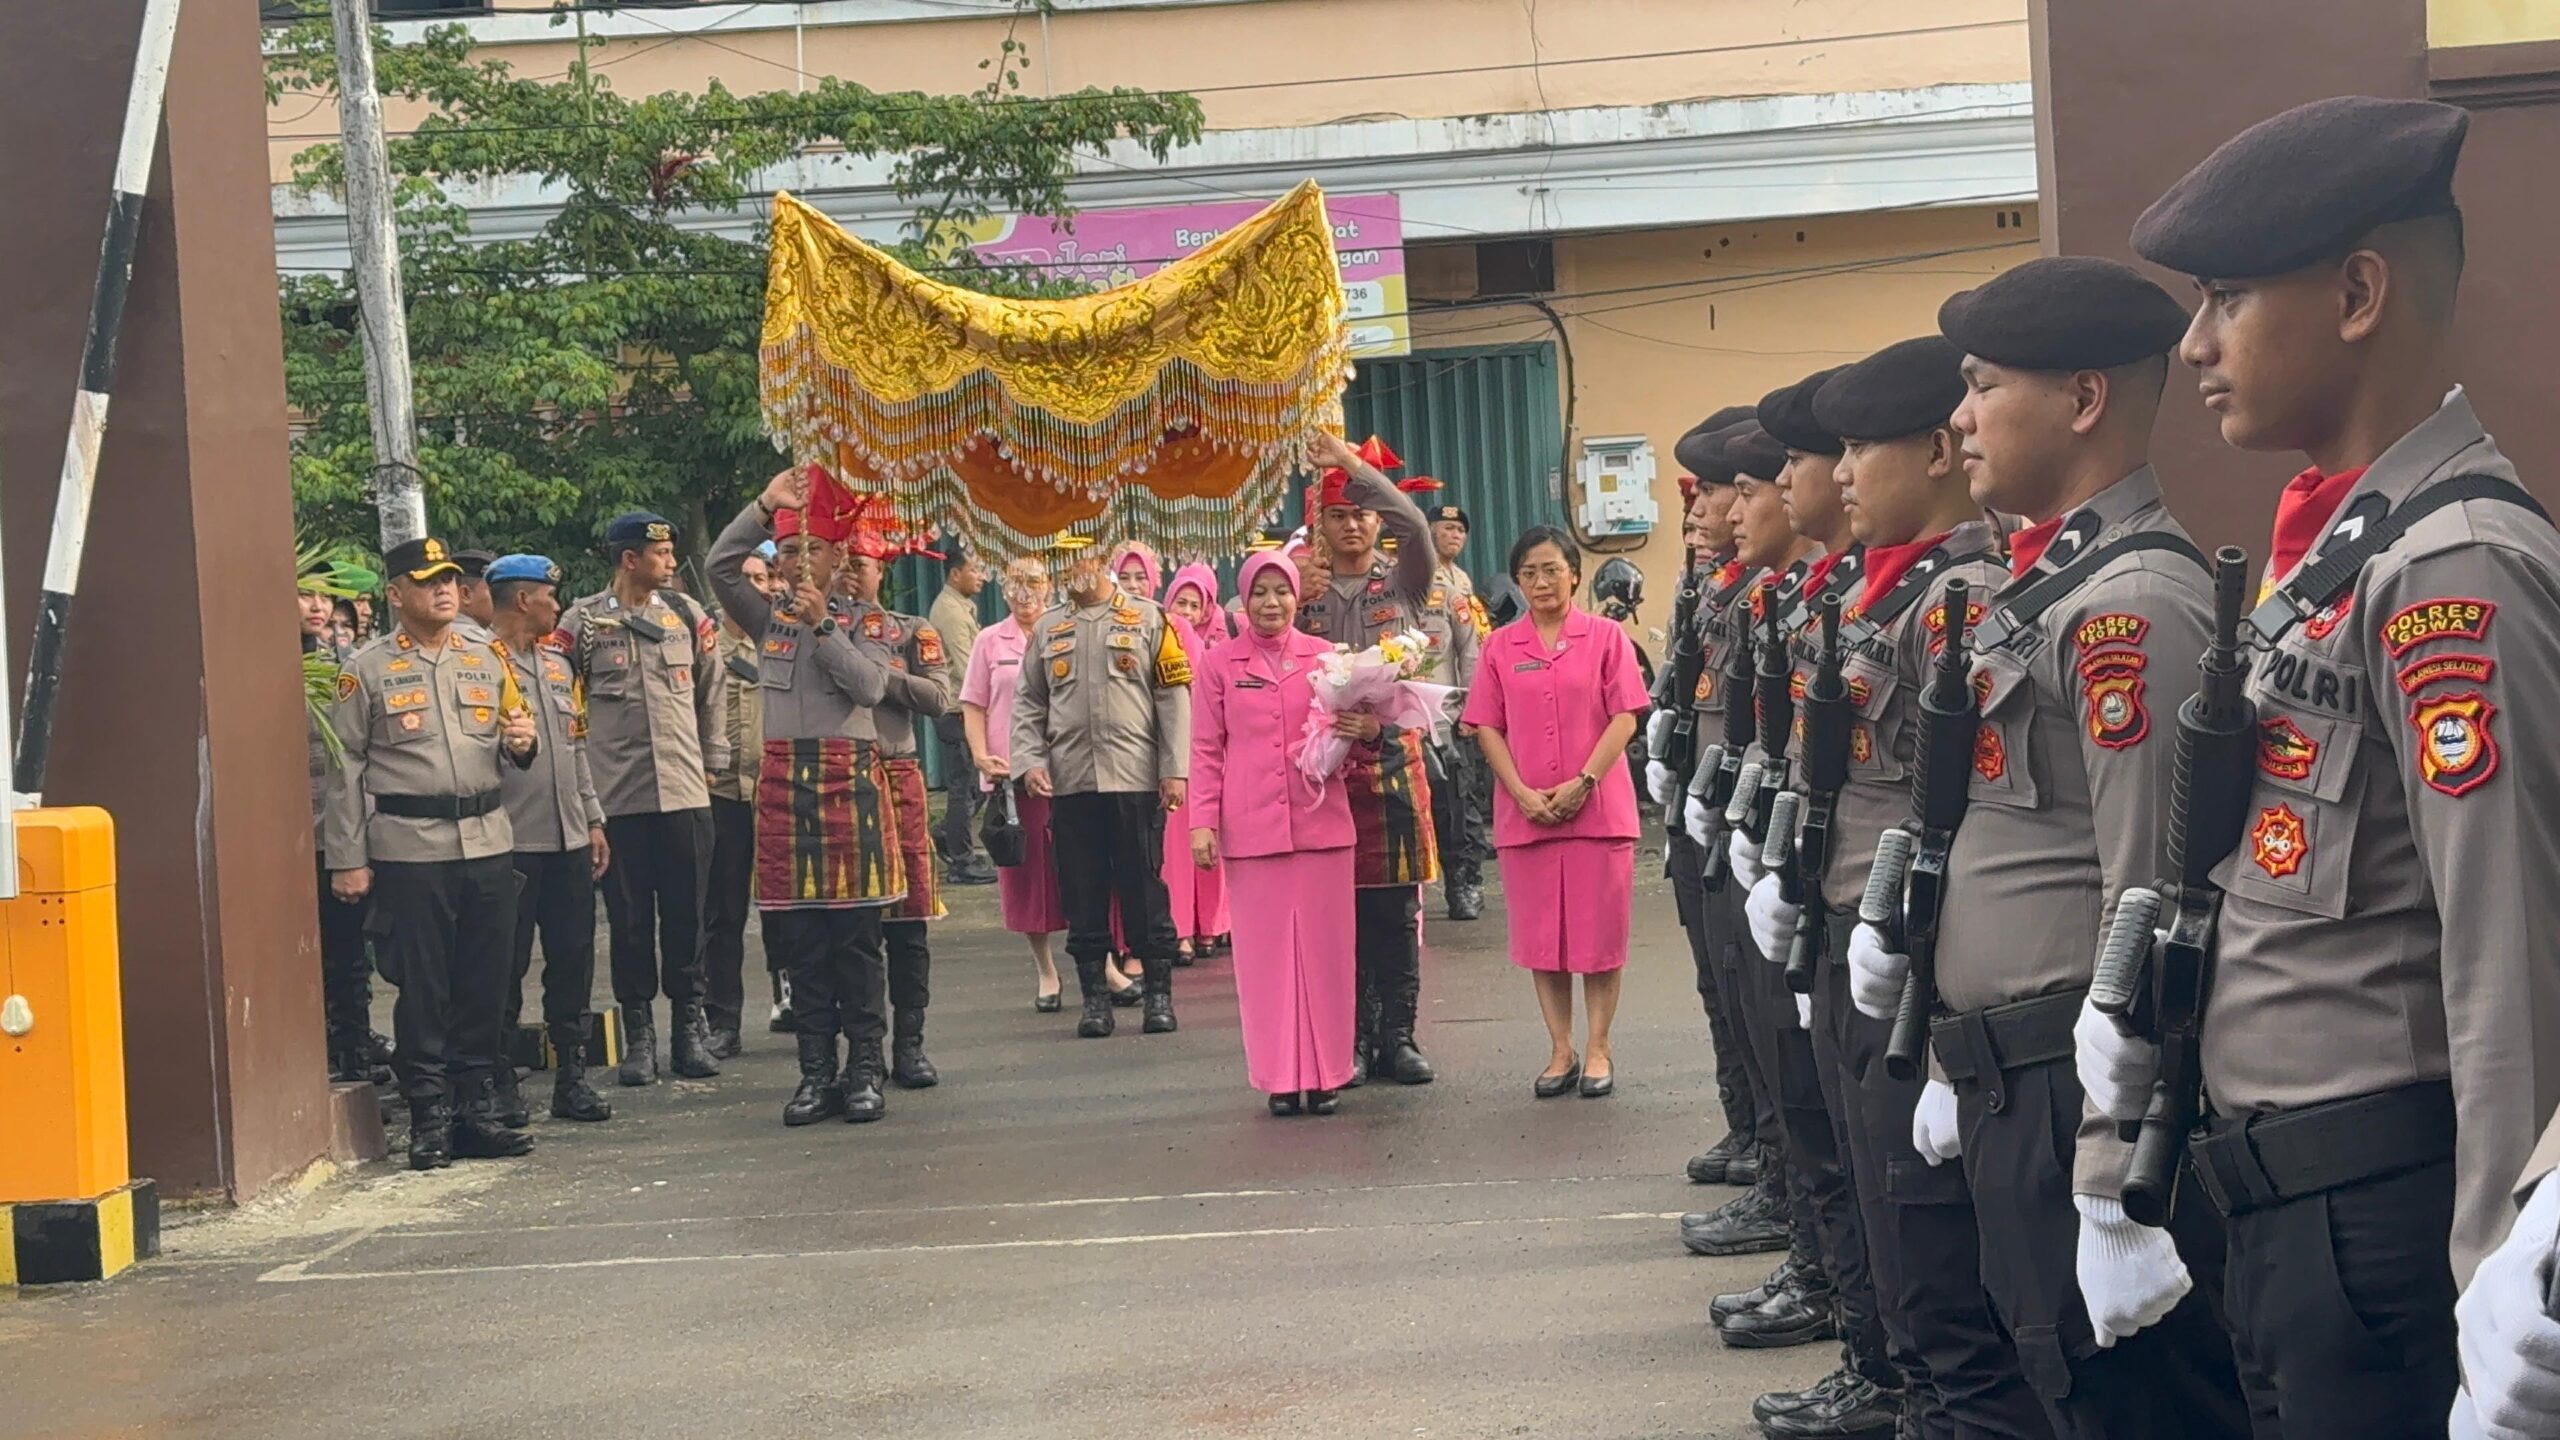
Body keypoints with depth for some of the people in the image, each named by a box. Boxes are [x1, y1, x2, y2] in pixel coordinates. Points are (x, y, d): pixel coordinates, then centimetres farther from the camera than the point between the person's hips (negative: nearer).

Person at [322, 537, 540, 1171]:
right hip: (410, 849, -4)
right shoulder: (367, 670, 1)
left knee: (483, 985, 7)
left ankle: (478, 1111, 17)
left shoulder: (484, 661, 15)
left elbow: (512, 749, 24)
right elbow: (345, 768, 0)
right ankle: (429, 1120, 6)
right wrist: (347, 860, -5)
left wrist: (522, 743, -1)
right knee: (421, 988, -1)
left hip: (487, 840, 4)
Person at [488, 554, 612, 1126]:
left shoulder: (556, 664, 17)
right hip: (511, 841, -7)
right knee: (507, 967, -1)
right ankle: (501, 1084, 7)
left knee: (573, 960, 8)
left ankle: (571, 1078, 16)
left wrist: (593, 820, 18)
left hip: (569, 840, 7)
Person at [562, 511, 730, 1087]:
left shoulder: (687, 615, 7)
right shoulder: (582, 622, -1)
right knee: (630, 918, 3)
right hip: (616, 796, -2)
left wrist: (712, 759, 13)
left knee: (686, 914, 5)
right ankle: (638, 1032, 12)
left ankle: (691, 1027, 15)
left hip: (685, 790, 2)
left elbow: (713, 690, 16)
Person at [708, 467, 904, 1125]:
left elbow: (870, 684, -11)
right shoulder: (770, 617, 11)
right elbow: (720, 566, -1)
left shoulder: (863, 621, 4)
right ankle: (816, 1070, 10)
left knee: (856, 933, -1)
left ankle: (865, 1069, 5)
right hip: (784, 780, 3)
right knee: (799, 935, 4)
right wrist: (766, 505, -6)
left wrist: (824, 625, -14)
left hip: (850, 779, -3)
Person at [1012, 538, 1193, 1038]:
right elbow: (1028, 703, 14)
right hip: (1069, 782, 3)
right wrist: (1030, 761, -2)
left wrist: (1175, 769, -7)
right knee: (1082, 893, 4)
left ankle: (1159, 992, 9)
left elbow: (1174, 695, 0)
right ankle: (1095, 995, 12)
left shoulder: (1147, 618, 4)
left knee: (1144, 887, 1)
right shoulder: (1048, 627, 14)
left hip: (1135, 778, -3)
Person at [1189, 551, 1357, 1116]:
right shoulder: (1219, 665, 6)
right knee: (1265, 950, 1)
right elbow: (1206, 750, 5)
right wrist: (1202, 822, -2)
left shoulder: (1324, 657, 9)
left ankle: (1322, 1075, 10)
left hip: (1320, 819, 1)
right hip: (1251, 826, -1)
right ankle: (1280, 1077, 7)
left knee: (1323, 947, 2)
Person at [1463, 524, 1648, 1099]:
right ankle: (1560, 1052, 16)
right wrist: (1522, 792, -8)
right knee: (1541, 937, 6)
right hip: (1524, 812, 2)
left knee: (1599, 933, 2)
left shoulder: (1605, 638, 1)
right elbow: (1487, 727, 5)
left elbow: (1625, 718, -3)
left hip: (1597, 808, -2)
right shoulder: (1500, 647, 7)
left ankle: (1598, 1050, 12)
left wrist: (1583, 782, -14)